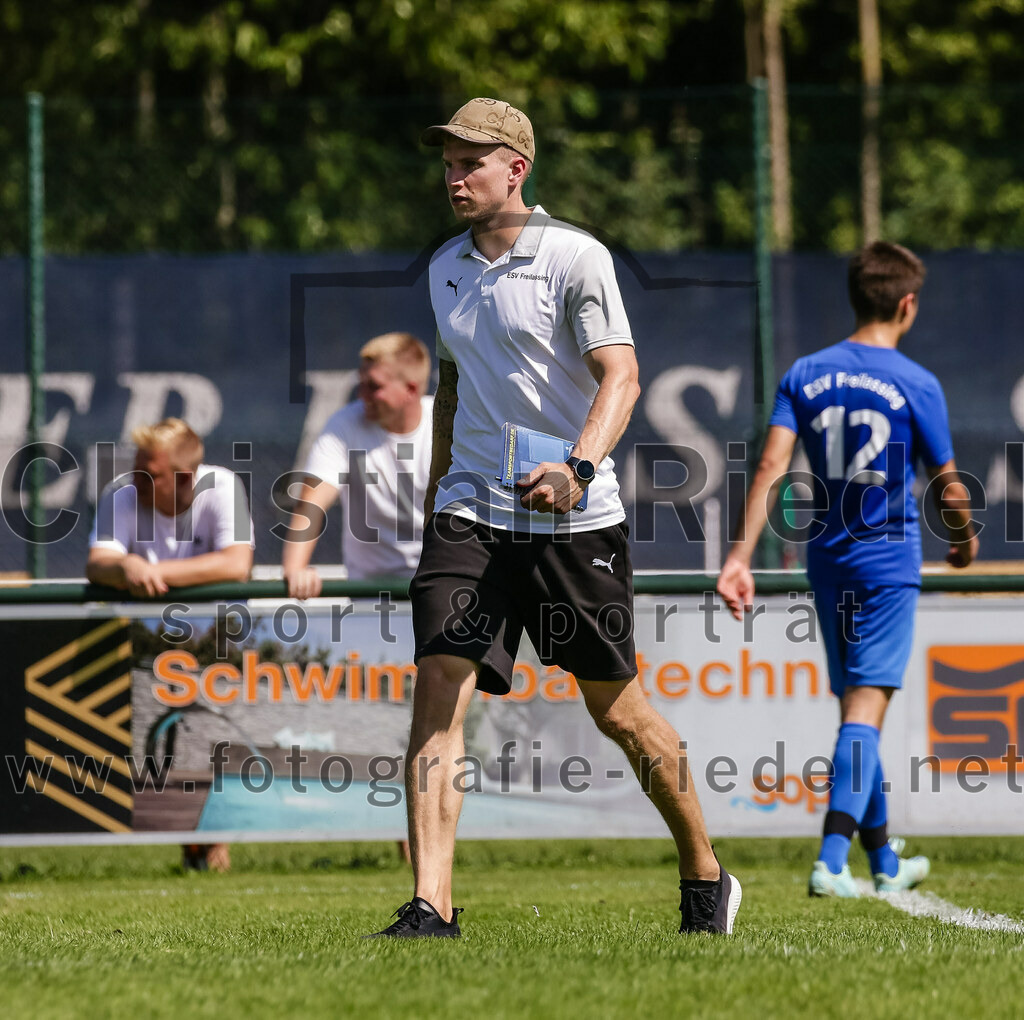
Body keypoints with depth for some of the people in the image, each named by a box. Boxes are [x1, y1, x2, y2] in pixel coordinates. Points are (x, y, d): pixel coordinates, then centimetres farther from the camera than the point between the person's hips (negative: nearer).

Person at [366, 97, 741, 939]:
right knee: (439, 689, -13)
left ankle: (705, 873, 27)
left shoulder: (575, 257, -8)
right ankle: (431, 906, -18)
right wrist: (439, 484, 25)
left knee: (617, 709, 6)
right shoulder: (447, 267, 12)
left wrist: (578, 468, -32)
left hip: (575, 522, -4)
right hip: (471, 514, 4)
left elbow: (620, 376, -16)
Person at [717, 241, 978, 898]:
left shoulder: (805, 375, 3)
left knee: (857, 707, 16)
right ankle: (831, 861, -21)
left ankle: (886, 861, 28)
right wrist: (964, 541, 17)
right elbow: (948, 484, -3)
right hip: (889, 563, -5)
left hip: (827, 562, 5)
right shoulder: (917, 385, -8)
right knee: (865, 710, -8)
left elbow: (772, 467, -6)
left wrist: (740, 557, -10)